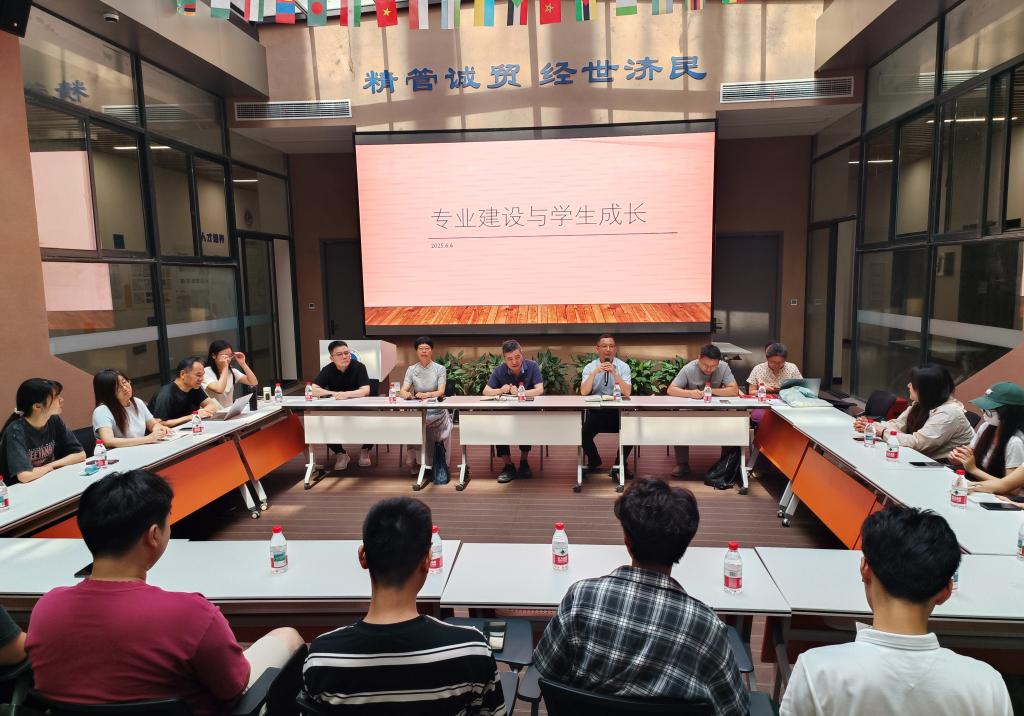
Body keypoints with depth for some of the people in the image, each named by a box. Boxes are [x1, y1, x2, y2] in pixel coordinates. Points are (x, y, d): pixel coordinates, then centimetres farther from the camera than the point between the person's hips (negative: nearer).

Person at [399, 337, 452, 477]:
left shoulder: (440, 369, 2)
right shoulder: (411, 369, 8)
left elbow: (441, 392, -10)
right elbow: (403, 390, -2)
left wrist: (426, 395, -29)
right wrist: (406, 394, -27)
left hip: (436, 410, -1)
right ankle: (411, 461, -7)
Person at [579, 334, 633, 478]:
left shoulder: (623, 366, 2)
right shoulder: (589, 367, 4)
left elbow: (627, 392, -11)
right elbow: (583, 392, -11)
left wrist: (615, 373, -21)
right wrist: (595, 372, -20)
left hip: (618, 411, 0)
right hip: (595, 411, 0)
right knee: (583, 433, -24)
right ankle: (594, 462, 9)